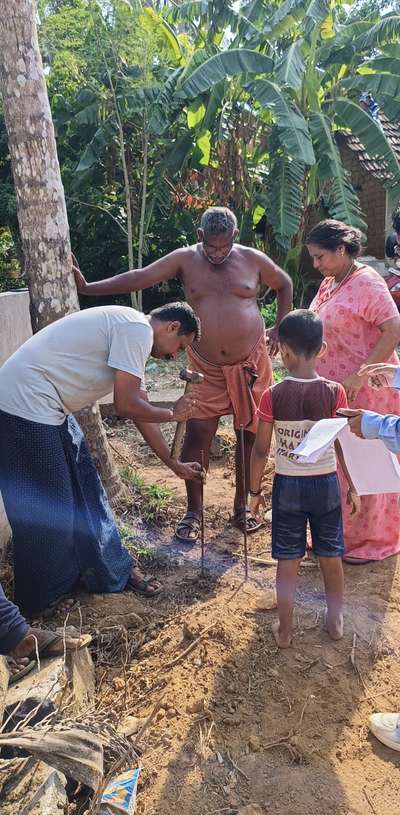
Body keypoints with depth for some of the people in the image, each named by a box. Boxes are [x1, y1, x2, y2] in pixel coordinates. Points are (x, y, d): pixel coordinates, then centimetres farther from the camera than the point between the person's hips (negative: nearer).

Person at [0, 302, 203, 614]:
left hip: (48, 408, 10)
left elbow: (140, 411, 21)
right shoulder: (137, 329, -14)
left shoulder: (129, 331, 17)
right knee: (46, 510, 2)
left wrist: (175, 465, 24)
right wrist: (173, 413, 2)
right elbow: (127, 406, -17)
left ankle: (114, 570, 32)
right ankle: (41, 603, 22)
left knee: (84, 489, 17)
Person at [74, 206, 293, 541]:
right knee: (197, 434, -5)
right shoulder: (185, 259, -3)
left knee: (250, 433, 7)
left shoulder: (253, 259, -2)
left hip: (251, 363, 1)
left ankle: (242, 505, 26)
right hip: (206, 368, 0)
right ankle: (193, 512, 11)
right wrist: (87, 287, -15)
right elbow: (139, 278, -8)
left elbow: (285, 284, 14)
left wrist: (279, 328, 4)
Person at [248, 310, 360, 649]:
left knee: (288, 562, 12)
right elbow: (343, 447, -9)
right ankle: (336, 620, 36)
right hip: (327, 484, 1)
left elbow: (260, 450, -9)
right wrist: (353, 487, 5)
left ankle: (285, 631, 23)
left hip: (287, 486, -1)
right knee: (332, 557, 19)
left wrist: (255, 490, 4)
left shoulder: (273, 396, -14)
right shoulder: (335, 393, -13)